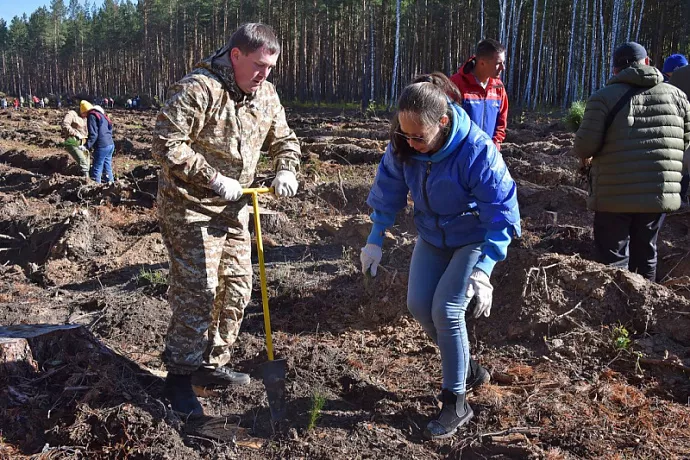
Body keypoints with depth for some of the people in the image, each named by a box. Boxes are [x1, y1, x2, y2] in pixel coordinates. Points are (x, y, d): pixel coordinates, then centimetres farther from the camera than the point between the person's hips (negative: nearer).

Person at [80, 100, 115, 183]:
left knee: (96, 171, -2)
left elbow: (93, 134, -17)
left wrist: (87, 146, -18)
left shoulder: (92, 116, -8)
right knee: (108, 169, 16)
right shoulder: (101, 114, 19)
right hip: (110, 145, 9)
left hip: (102, 147, -9)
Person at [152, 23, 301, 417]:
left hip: (233, 208, 8)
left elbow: (284, 140, 15)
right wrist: (214, 180, -23)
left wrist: (286, 170, -5)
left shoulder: (266, 95, 4)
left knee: (237, 288, 11)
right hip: (190, 209, -8)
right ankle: (179, 375, 11)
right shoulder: (196, 89, -19)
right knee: (198, 292, -7)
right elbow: (167, 145, -23)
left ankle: (212, 364, 27)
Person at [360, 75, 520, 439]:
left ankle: (456, 403, 4)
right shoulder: (403, 145, -18)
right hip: (432, 234, 6)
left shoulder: (477, 151, -33)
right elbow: (389, 188, -2)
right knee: (418, 304, 0)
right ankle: (460, 362, 28)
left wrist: (483, 269, -37)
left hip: (473, 238, -5)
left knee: (446, 311, -13)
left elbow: (502, 213, -29)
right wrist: (375, 239, -2)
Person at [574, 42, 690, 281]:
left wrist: (585, 154, 10)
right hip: (661, 192, 4)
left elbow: (585, 146, -13)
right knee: (645, 253, 19)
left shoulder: (604, 97, -7)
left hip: (615, 195, -4)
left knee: (614, 256, 4)